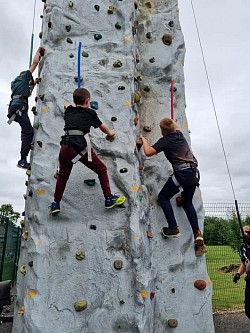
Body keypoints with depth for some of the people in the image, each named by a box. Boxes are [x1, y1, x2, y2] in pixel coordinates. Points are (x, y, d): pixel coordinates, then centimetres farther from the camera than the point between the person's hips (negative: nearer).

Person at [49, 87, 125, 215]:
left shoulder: (68, 111, 21)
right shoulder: (90, 113, 12)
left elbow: (66, 103, 48)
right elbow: (102, 127, 29)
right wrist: (109, 133, 49)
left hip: (65, 147, 4)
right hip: (81, 147, -4)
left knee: (62, 175, 23)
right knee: (101, 169, 14)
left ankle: (55, 204, 27)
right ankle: (109, 199, 18)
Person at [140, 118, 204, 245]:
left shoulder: (165, 140, -3)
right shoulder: (179, 134, 16)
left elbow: (148, 152, -10)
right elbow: (176, 126, 41)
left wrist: (144, 139, 6)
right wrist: (170, 120, 52)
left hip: (182, 173, -7)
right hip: (194, 172, 8)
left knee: (163, 197, 9)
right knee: (187, 202, 21)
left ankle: (173, 228, 1)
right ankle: (197, 233, 12)